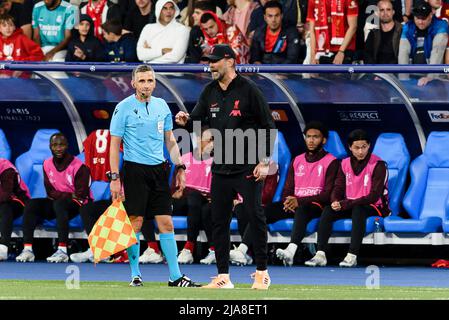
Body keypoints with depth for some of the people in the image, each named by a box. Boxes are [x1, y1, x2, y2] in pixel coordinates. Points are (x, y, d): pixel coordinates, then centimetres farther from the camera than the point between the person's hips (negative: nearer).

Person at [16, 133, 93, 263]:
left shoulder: (79, 166, -12)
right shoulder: (47, 164, 5)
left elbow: (81, 194, -13)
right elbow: (50, 193, 3)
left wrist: (59, 195, -12)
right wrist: (69, 195, -11)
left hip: (76, 206, -6)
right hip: (55, 204, 6)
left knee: (59, 204, -37)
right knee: (31, 205, -17)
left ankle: (63, 251, -46)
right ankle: (27, 249, -28)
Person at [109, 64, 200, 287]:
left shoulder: (162, 106, 11)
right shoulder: (124, 108, -4)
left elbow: (170, 140, 20)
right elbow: (114, 144, -4)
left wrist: (179, 167, 12)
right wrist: (114, 178, -10)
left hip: (159, 169, 4)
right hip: (134, 169, -4)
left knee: (166, 223, 2)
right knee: (135, 222, -4)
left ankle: (175, 276, 3)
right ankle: (135, 275, 6)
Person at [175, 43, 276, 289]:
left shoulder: (248, 90, -8)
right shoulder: (210, 92, 10)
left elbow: (268, 126, -6)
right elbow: (197, 119, 11)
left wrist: (264, 161, -11)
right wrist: (186, 120, -14)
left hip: (248, 168, -6)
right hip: (221, 168, 6)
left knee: (255, 218, -5)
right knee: (218, 221, 6)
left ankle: (262, 273, 3)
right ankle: (223, 276, 12)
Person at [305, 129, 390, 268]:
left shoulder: (378, 165, -13)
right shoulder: (345, 163, 5)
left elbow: (374, 196, -19)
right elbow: (338, 188, 6)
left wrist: (345, 204, -24)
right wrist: (336, 202, -20)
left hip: (375, 207, -5)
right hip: (349, 206, 5)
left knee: (358, 210, -38)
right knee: (327, 211, -21)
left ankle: (352, 256, -41)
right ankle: (321, 255, -27)